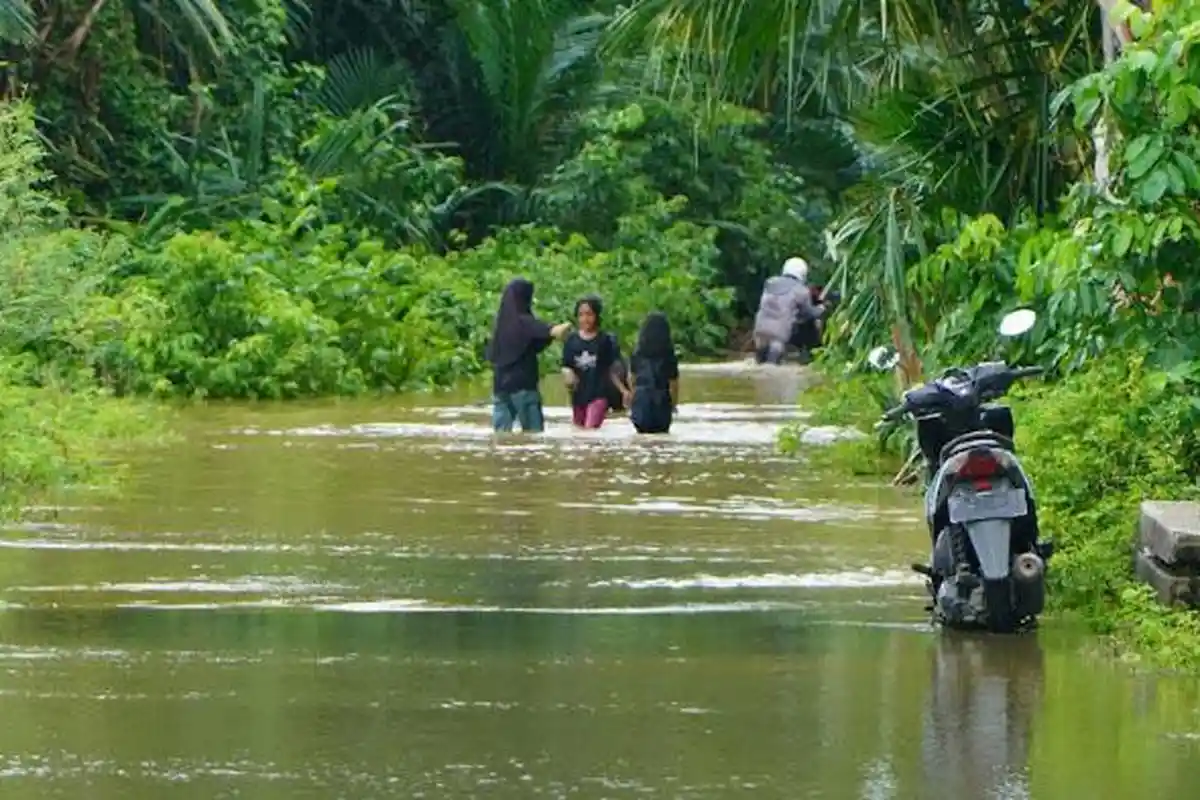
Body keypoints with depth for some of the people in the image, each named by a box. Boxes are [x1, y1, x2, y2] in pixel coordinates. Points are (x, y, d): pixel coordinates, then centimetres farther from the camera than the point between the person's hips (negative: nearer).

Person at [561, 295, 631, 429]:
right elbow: (565, 367, 7)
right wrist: (567, 374, -16)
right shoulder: (572, 341, 5)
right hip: (579, 395, 4)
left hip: (599, 394, -4)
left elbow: (612, 370, 4)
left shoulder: (605, 340, -1)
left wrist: (623, 390, -4)